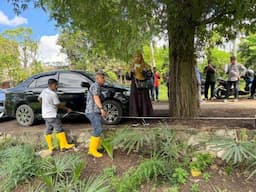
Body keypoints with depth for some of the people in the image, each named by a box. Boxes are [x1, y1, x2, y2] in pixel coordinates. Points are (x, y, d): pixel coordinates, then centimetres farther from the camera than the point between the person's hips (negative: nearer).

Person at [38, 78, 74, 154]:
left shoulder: (44, 91, 6)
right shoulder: (53, 94, -19)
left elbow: (39, 99, 19)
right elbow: (58, 105, -12)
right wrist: (67, 109, 0)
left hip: (45, 114, 9)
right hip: (52, 115, -9)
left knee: (48, 131, 12)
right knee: (59, 130, -2)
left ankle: (50, 147, 17)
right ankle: (64, 145, 3)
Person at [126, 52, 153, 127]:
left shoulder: (145, 66, 6)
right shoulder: (132, 66, 11)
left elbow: (149, 75, -6)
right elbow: (128, 77, 9)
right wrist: (130, 72, -10)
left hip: (143, 86, 0)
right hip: (135, 86, 1)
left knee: (144, 101, -2)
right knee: (135, 102, -4)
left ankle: (143, 119, 8)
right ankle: (136, 120, 0)